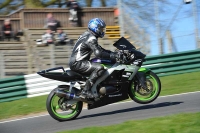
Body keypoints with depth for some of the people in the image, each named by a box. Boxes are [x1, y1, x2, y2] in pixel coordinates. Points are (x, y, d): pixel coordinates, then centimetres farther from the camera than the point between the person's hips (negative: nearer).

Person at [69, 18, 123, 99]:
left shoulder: (87, 35, 18)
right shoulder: (91, 38, -15)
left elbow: (98, 49, 26)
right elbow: (98, 53, -26)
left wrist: (113, 53, 16)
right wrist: (113, 56, -24)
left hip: (76, 62, 11)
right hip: (78, 63, -11)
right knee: (99, 68, -25)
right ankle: (85, 91, -28)